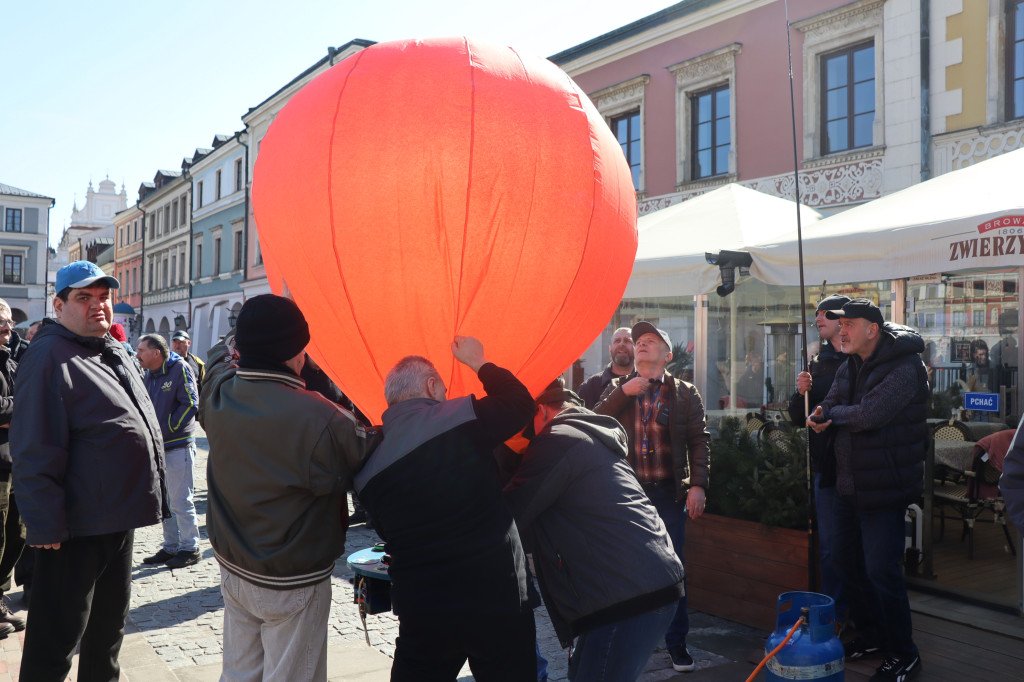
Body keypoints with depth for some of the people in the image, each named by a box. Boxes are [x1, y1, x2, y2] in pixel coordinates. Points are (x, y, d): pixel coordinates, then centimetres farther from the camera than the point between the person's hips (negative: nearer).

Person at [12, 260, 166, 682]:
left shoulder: (115, 352, 12)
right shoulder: (49, 356, -16)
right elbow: (35, 450, -20)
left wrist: (145, 498, 20)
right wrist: (45, 523, -22)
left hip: (119, 516, 9)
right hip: (76, 525, -9)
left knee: (111, 618, 22)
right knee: (59, 632, 3)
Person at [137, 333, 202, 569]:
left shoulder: (180, 369, -11)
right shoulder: (149, 375, 12)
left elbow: (190, 404, -16)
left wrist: (167, 429, -17)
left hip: (178, 446, -8)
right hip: (158, 446, 8)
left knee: (180, 500, -3)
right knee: (164, 500, 14)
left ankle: (190, 548, 9)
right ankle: (171, 547, 25)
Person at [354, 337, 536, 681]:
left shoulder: (367, 468, 3)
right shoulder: (460, 416, -11)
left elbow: (390, 534, 12)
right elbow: (521, 404, 5)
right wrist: (478, 361, 16)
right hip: (499, 601, -3)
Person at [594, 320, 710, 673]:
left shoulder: (685, 393, 4)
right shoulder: (617, 388, 9)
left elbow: (699, 440, 0)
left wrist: (697, 485, -10)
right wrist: (623, 393, -13)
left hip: (668, 492, -1)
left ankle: (677, 642, 19)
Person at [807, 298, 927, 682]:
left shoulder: (905, 367, -17)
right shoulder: (849, 366, 11)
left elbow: (869, 414, -28)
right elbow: (829, 406, 10)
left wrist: (834, 414, -10)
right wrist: (819, 417, -14)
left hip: (884, 488, -9)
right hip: (850, 484, 9)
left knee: (882, 571, -6)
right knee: (847, 561, 18)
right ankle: (871, 635, 37)